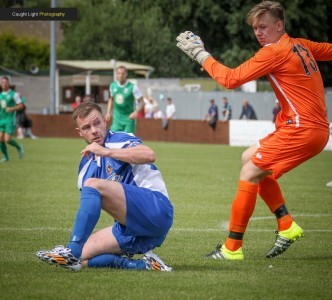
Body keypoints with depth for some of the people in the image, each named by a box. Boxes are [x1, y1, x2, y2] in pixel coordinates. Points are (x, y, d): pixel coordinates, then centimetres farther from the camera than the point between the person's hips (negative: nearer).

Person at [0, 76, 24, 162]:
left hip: (10, 120, -5)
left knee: (7, 140, -13)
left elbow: (21, 106, -7)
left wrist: (11, 109, -21)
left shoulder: (14, 94, -5)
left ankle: (19, 147, 15)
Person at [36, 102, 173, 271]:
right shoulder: (87, 164, 18)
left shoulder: (120, 140, -3)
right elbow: (87, 206, 22)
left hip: (155, 209, -9)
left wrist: (105, 152, -23)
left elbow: (149, 155, -25)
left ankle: (72, 253, -33)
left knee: (92, 185, -24)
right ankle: (143, 265, -10)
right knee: (82, 258, -5)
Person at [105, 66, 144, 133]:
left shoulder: (133, 87, -13)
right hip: (117, 119, 4)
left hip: (129, 118, -4)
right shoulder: (113, 86, 2)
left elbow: (141, 101, -10)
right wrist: (108, 112, 10)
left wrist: (136, 112, -26)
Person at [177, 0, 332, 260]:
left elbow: (230, 79, -14)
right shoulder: (301, 45, 11)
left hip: (302, 129, -10)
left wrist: (200, 54, -5)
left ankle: (232, 248, -6)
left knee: (249, 173, -9)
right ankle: (287, 226, 15)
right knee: (250, 159, 18)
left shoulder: (275, 52, -13)